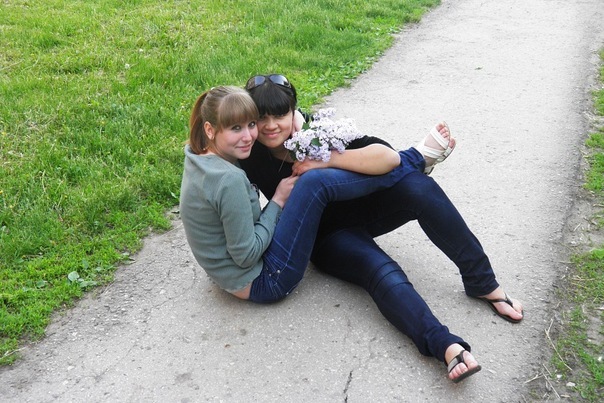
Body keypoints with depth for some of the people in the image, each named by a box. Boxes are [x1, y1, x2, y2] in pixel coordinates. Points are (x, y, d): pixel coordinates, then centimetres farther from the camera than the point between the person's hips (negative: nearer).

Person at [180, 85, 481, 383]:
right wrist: (278, 200, -14)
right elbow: (247, 254, -24)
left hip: (241, 278, 10)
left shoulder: (196, 155, -3)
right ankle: (411, 160, -2)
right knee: (315, 183, -21)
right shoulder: (229, 181, -31)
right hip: (267, 282, -10)